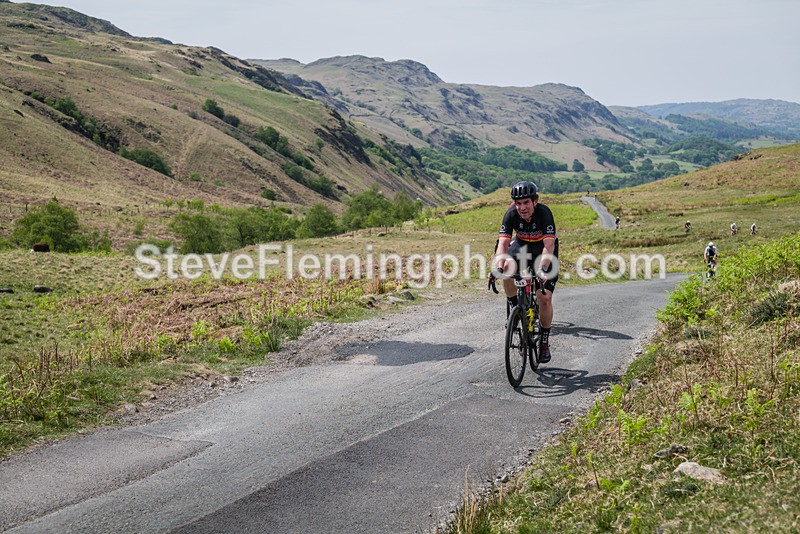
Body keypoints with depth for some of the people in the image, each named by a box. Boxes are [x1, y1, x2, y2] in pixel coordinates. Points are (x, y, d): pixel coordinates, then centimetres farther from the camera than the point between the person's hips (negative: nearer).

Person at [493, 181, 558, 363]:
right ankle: (514, 309, -7)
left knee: (545, 298, -12)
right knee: (507, 268, -31)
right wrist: (499, 267, -48)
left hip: (544, 251, -2)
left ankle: (544, 341, 6)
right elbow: (503, 243, -31)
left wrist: (542, 270, -54)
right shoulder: (511, 214, -25)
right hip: (521, 246, 2)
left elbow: (549, 246, -40)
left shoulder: (544, 213, -33)